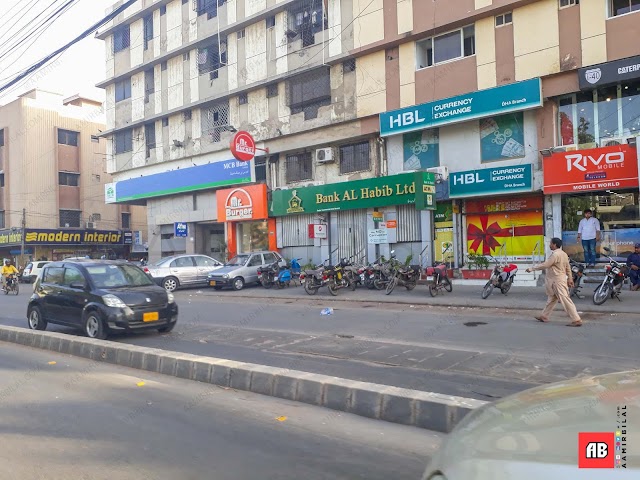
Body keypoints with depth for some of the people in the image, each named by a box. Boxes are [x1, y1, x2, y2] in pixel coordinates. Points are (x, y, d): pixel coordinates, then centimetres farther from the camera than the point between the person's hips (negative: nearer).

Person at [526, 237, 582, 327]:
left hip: (557, 281, -10)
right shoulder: (563, 254, 10)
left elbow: (545, 265, -22)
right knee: (551, 299, 17)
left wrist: (532, 269, -15)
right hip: (557, 280, 11)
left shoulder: (555, 254, -20)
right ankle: (544, 316, 28)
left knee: (565, 300, -9)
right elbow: (568, 268, 15)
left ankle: (576, 320, -9)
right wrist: (570, 278, 20)